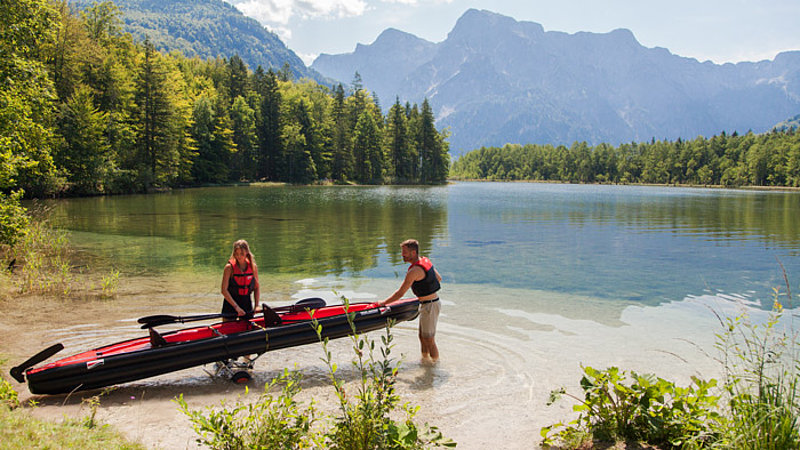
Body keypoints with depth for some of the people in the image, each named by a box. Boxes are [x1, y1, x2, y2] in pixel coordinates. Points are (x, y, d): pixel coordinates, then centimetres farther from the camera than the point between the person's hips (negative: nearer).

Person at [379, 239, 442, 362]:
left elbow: (400, 293, -20)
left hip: (429, 306, -10)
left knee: (429, 340, 1)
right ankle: (425, 360, 31)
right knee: (422, 337, 19)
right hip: (432, 302, 10)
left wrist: (383, 303, -8)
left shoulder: (414, 271, -23)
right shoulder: (425, 261, 5)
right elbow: (438, 278, 18)